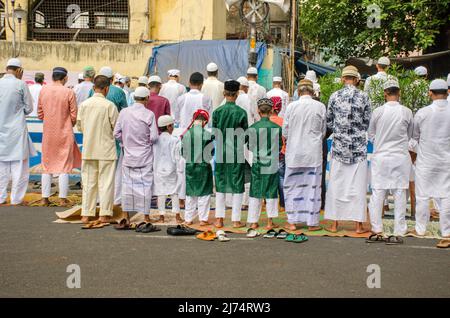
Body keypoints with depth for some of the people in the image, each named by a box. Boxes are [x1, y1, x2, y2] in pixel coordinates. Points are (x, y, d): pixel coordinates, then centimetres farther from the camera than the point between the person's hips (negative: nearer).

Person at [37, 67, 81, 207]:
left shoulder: (43, 90, 0)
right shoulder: (69, 92, -11)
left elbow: (40, 113, 7)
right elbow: (74, 116, -7)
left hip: (48, 133, 3)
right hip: (65, 133, -3)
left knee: (47, 165, 12)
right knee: (64, 166, 4)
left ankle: (45, 198, 15)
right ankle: (63, 199, 5)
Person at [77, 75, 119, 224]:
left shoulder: (84, 104, -1)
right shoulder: (109, 105, -11)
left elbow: (79, 126, 5)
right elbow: (116, 127, -7)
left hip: (88, 148, 3)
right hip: (106, 149, -3)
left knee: (88, 181, 11)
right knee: (106, 181, 5)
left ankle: (86, 214, 13)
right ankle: (104, 214, 5)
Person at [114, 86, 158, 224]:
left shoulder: (124, 112, -3)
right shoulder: (149, 114, -11)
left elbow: (116, 133, 0)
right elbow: (154, 137, -12)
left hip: (128, 155, 3)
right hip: (145, 156, -3)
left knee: (127, 184, 11)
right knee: (145, 184, 5)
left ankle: (126, 216, 16)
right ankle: (146, 216, 10)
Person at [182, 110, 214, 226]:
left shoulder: (186, 134, -5)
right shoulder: (206, 134, -13)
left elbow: (183, 152, 1)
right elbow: (211, 152, -7)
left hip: (189, 167, 3)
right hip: (203, 167, -3)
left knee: (190, 194, 13)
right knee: (204, 193, 8)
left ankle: (188, 219, 18)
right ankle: (203, 219, 11)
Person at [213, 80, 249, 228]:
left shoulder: (217, 111, -3)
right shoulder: (241, 112, -9)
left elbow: (214, 132, 2)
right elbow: (246, 134, -3)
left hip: (221, 152, 2)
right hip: (237, 152, -2)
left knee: (220, 184, 12)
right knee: (237, 185, 6)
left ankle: (219, 219, 13)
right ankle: (236, 220, 8)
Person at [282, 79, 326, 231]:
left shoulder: (291, 106, -5)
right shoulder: (320, 107, -4)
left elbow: (285, 132, 0)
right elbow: (323, 132, 6)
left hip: (294, 153, 0)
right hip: (314, 152, 0)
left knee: (293, 186, 9)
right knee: (313, 187, 6)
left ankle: (292, 221, 12)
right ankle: (312, 222, 11)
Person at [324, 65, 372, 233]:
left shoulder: (334, 96, -2)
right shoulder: (363, 97, -5)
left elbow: (329, 122, 5)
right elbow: (368, 123, 2)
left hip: (339, 146, 1)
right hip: (359, 146, -1)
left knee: (336, 184, 8)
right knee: (358, 185, 4)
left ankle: (334, 224, 13)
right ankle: (358, 225, 8)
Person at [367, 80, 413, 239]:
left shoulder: (378, 111, -7)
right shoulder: (407, 112, -5)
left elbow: (371, 135, 5)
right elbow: (409, 135, 9)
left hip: (380, 156, 0)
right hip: (401, 157, 0)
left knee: (378, 193, 7)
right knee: (400, 193, 6)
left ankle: (376, 228, 11)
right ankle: (399, 229, 11)